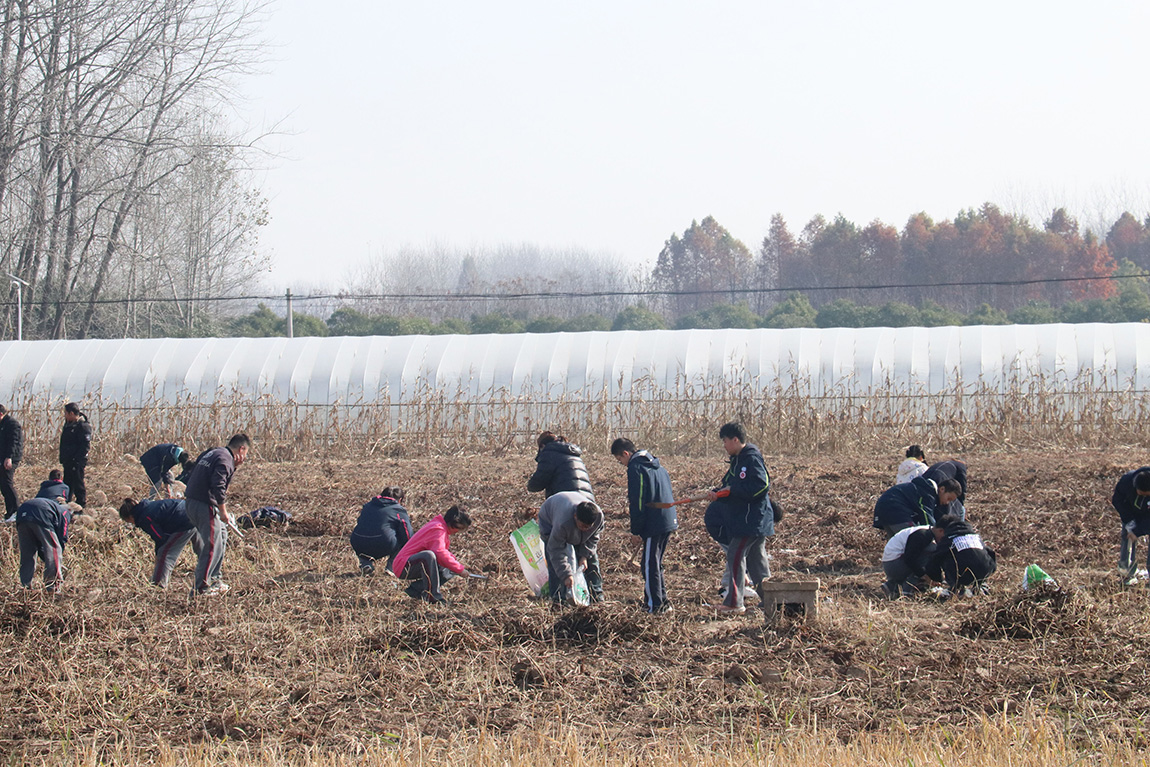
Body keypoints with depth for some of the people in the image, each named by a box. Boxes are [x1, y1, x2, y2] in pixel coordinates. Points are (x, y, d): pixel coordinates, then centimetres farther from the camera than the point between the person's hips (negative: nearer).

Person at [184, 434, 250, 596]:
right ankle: (201, 588, -2)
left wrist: (234, 467, 13)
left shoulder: (213, 453, 18)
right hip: (204, 506, -10)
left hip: (191, 503, 10)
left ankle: (214, 578, 27)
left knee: (221, 533, 22)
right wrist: (223, 511, -15)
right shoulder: (225, 459, -13)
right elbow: (218, 486, -22)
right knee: (212, 546, -4)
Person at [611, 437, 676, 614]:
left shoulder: (636, 469, -11)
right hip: (669, 522, 9)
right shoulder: (657, 465, 18)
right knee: (655, 564, 18)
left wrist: (636, 532, -11)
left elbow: (637, 502, -15)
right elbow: (669, 495, 23)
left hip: (654, 525, -9)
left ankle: (654, 605, -2)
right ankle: (662, 602, 21)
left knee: (650, 566, -3)